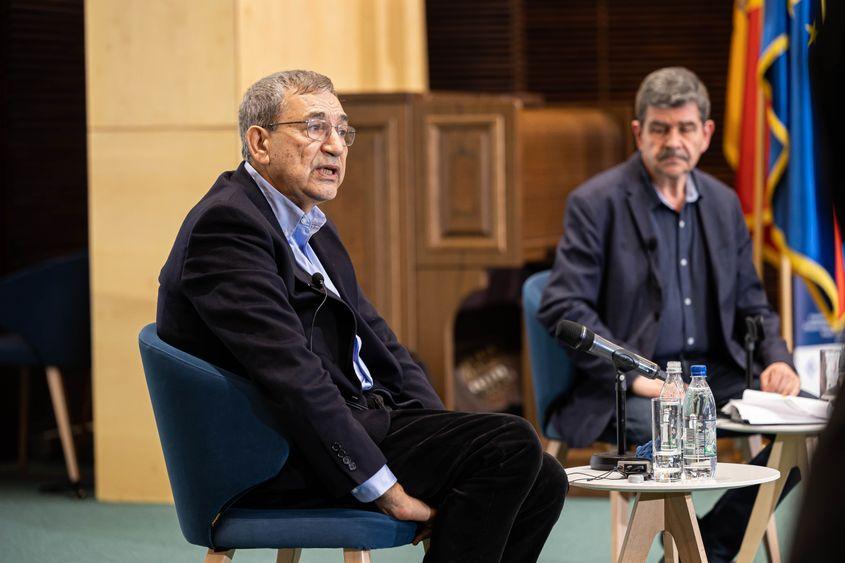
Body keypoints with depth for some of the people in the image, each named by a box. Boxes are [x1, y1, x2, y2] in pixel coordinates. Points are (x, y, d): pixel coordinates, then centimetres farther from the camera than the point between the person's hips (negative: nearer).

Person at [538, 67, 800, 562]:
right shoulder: (596, 203, -5)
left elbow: (751, 305, 20)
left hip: (714, 373, 6)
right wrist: (634, 377, -21)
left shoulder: (723, 203, 14)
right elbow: (561, 309, -12)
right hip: (622, 387, -6)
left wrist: (778, 360, -1)